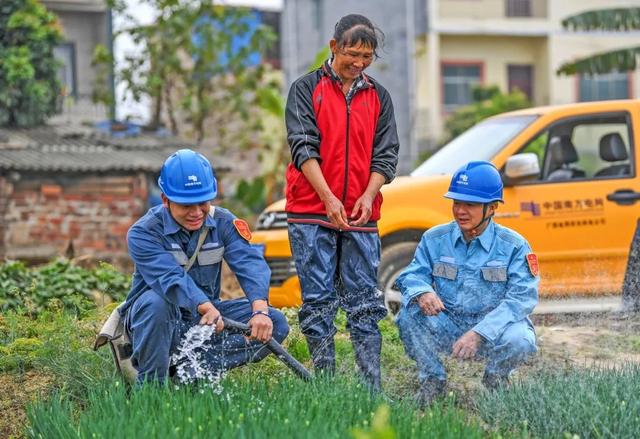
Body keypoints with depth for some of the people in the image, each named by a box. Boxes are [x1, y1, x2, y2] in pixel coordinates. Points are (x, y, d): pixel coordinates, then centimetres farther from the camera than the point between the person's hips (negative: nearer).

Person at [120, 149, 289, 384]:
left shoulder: (223, 222, -4)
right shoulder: (143, 233, -17)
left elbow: (250, 264, -20)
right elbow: (171, 278, -34)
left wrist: (260, 310, -41)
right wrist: (206, 308, -53)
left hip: (204, 320, 5)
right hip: (161, 321, -4)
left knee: (276, 323, -14)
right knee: (155, 301, -38)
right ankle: (150, 385, -22)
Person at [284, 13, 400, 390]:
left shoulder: (379, 97, 13)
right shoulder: (306, 89, 4)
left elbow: (386, 155, 8)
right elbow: (303, 147, -6)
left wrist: (368, 196, -10)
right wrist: (328, 198, -17)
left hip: (361, 216, 2)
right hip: (311, 213, -2)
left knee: (365, 303, 1)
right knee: (319, 300, -1)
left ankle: (373, 386, 1)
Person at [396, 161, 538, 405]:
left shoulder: (513, 245, -8)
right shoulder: (435, 239, 2)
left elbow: (522, 298, -16)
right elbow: (413, 274, 1)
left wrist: (478, 333, -29)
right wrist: (422, 292, -28)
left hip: (494, 328, -2)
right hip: (447, 328, 2)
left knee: (518, 340, -35)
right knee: (410, 313, -26)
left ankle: (496, 377, 4)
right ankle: (432, 380, -1)